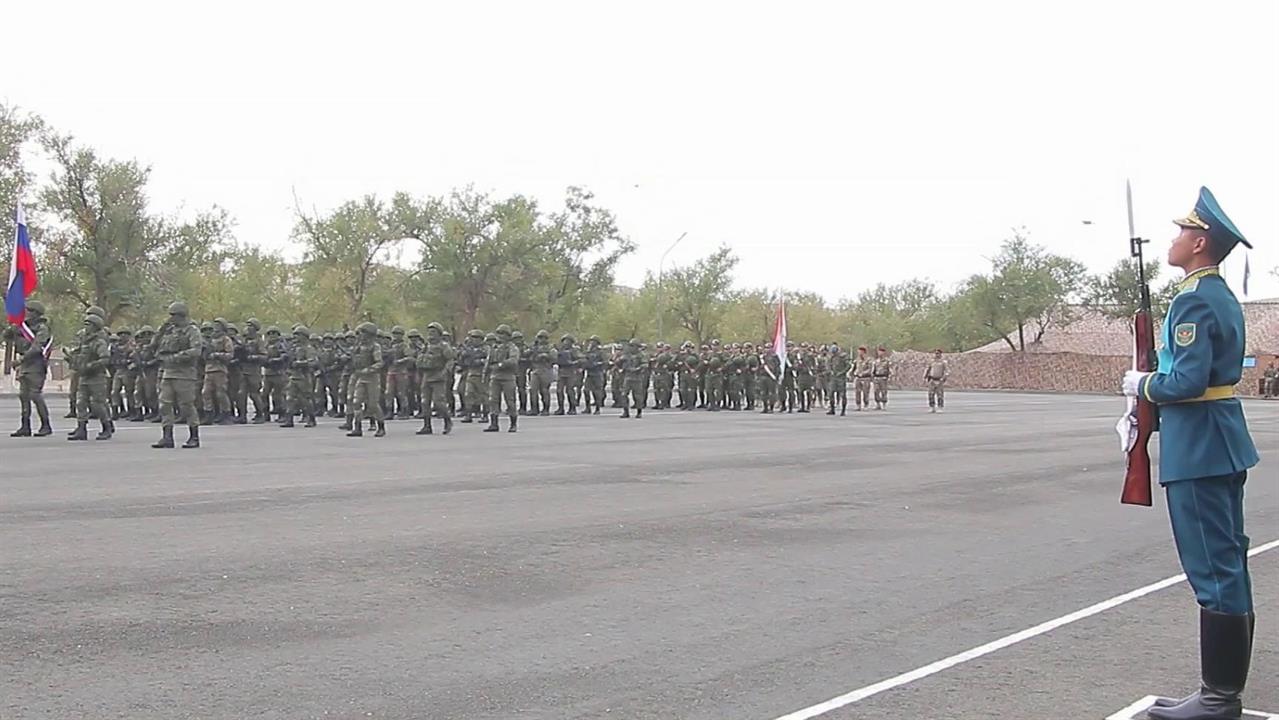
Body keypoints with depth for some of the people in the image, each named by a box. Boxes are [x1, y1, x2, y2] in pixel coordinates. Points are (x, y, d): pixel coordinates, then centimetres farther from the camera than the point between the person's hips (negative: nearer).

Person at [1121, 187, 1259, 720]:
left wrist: (1143, 385, -6)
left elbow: (1188, 381, -24)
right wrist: (1147, 407, 13)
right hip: (1224, 442, 10)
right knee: (1228, 563, 13)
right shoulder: (1224, 297, 14)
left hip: (1198, 449, -10)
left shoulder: (1193, 301, -17)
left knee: (1214, 570, -5)